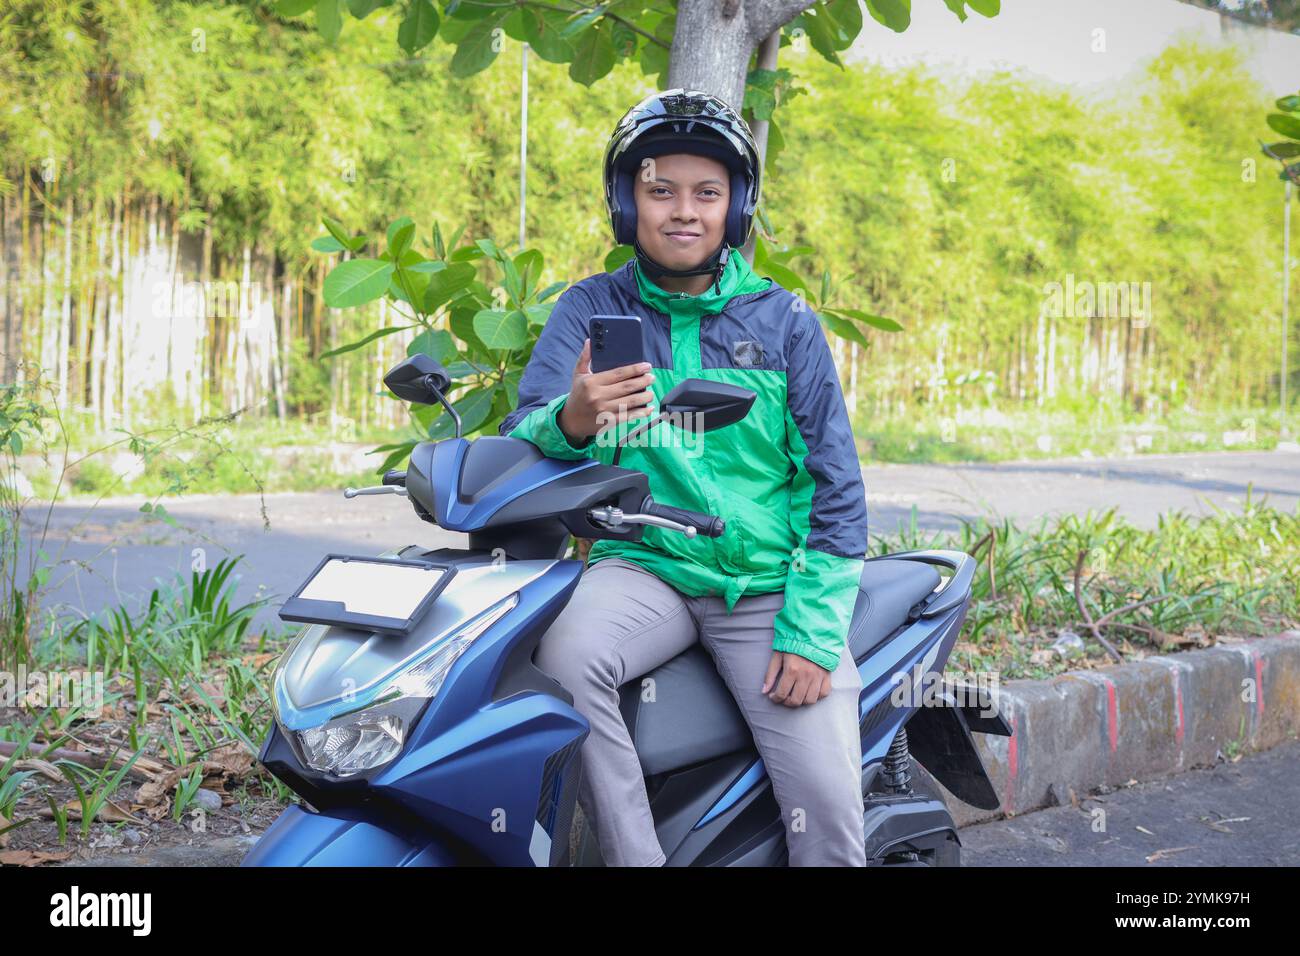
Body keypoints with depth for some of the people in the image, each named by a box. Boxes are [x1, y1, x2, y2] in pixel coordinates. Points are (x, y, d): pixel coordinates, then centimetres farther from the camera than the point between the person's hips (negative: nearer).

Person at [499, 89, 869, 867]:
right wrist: (572, 422, -31)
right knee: (566, 652, -33)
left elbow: (836, 486, 4)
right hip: (643, 567, 0)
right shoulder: (591, 309, 5)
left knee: (828, 802, -14)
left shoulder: (786, 320, 5)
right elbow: (520, 444, -6)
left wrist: (813, 633, -7)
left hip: (770, 584, 0)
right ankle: (638, 857, -19)